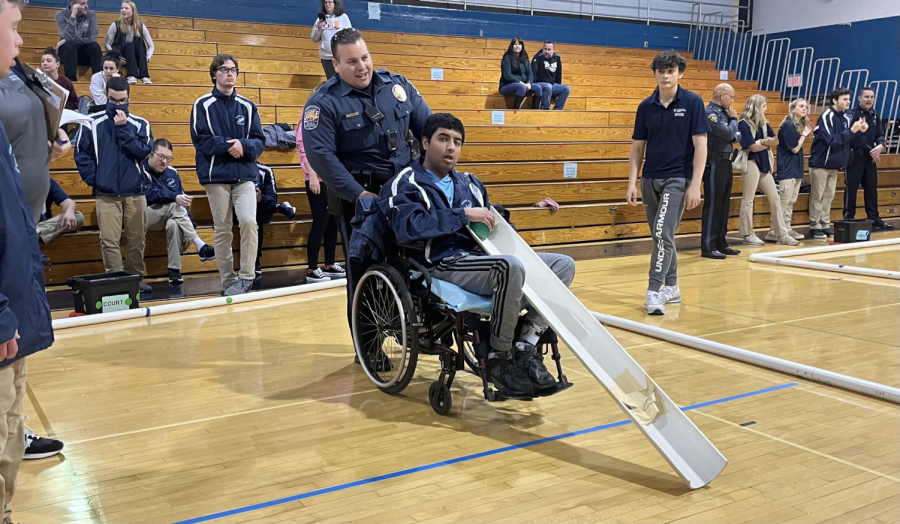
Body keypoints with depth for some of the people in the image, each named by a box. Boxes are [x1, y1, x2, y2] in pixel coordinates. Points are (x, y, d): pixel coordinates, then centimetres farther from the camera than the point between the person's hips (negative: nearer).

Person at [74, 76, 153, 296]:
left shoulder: (140, 124, 5)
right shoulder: (92, 123, 1)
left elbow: (143, 151, -8)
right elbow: (81, 154, 5)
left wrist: (124, 128, -11)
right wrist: (93, 179, -3)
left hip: (136, 193, 1)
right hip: (106, 194, -1)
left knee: (137, 240, 7)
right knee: (109, 241, -3)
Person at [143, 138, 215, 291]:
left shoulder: (171, 173, 8)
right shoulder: (141, 171, -9)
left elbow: (183, 200, 4)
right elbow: (150, 195, -23)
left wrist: (189, 228, -7)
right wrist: (174, 197, -36)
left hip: (169, 218, 4)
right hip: (144, 216, -4)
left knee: (174, 224, -33)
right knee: (174, 206, -31)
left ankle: (174, 272, -31)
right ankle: (200, 246, -34)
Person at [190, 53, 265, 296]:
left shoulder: (247, 106, 10)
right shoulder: (203, 105, 1)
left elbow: (259, 141, 5)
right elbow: (200, 139, -6)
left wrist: (243, 146, -14)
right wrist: (228, 145, -14)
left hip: (245, 175, 2)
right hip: (217, 176, -2)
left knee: (248, 221, -16)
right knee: (222, 230, 2)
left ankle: (246, 277, -6)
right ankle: (228, 281, 11)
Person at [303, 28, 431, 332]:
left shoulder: (397, 85, 5)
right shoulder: (324, 102, -10)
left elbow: (427, 127, 12)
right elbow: (321, 156, -18)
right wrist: (358, 194, -22)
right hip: (359, 196, -4)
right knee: (363, 271, 4)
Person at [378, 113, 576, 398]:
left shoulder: (468, 183, 25)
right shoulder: (406, 184, 4)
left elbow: (497, 226, 26)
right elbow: (409, 227, -18)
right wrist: (463, 215, -15)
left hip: (482, 256, 8)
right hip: (443, 264, -8)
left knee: (563, 264, -2)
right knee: (511, 267, -35)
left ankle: (525, 346, -12)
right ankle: (499, 359, -18)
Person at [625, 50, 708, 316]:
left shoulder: (692, 102, -5)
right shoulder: (646, 107, 5)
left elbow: (700, 145, -7)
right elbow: (637, 147, 8)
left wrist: (695, 185, -12)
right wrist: (632, 182, 0)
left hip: (677, 178, -5)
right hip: (649, 179, 5)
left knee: (663, 233, -15)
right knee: (661, 236, 12)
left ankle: (654, 291, -13)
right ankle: (671, 287, 25)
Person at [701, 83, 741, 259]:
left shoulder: (723, 112, 15)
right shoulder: (710, 113, -13)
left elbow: (736, 136, 17)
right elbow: (728, 133, -20)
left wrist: (734, 136, -6)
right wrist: (734, 119, -2)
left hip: (726, 163, 9)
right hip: (714, 164, -9)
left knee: (724, 205, 12)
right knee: (712, 205, -7)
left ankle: (721, 244, 18)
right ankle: (708, 247, -4)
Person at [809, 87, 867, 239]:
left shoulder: (847, 116, 4)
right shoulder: (826, 116, -17)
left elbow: (847, 139, 11)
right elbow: (832, 140, -23)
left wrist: (860, 131, -7)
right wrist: (852, 130, -24)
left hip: (834, 164, 7)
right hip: (820, 164, -7)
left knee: (828, 196, 10)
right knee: (817, 197, -1)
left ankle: (825, 225, 16)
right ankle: (815, 226, 4)